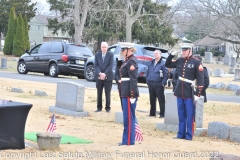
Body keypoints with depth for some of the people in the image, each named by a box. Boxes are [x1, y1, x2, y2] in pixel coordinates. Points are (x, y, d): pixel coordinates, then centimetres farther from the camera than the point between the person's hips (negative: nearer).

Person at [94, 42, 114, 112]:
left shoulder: (110, 55, -1)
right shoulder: (97, 55, 7)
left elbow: (110, 66, -8)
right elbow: (96, 65, 1)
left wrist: (104, 74, -16)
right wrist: (100, 73, -14)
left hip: (108, 77, -2)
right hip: (99, 77, 2)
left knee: (107, 93, 0)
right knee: (99, 93, 6)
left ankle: (107, 107, 8)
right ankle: (99, 107, 14)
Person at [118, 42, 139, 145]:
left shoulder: (132, 61, -14)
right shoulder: (127, 60, 16)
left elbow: (134, 79, -20)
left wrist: (132, 95, -22)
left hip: (129, 93, -10)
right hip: (126, 92, 10)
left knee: (129, 117, -5)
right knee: (127, 117, 15)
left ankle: (129, 141, 0)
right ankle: (126, 140, 22)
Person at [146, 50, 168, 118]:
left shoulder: (163, 63, -6)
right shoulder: (151, 63, 15)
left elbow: (166, 74, -10)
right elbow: (148, 73, 21)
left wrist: (163, 83, -14)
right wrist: (147, 81, 12)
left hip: (159, 85, -7)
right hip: (151, 84, 7)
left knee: (161, 100, -3)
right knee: (152, 99, 12)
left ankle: (162, 114, 0)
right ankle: (152, 113, 22)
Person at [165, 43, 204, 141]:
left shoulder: (196, 62, -9)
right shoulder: (179, 61, 6)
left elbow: (200, 80, -11)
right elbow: (167, 65, 20)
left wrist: (197, 94, -15)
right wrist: (172, 55, 4)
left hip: (189, 93, -5)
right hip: (179, 92, 5)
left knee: (189, 115, 1)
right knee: (181, 115, 12)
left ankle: (189, 135, 8)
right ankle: (181, 134, 20)